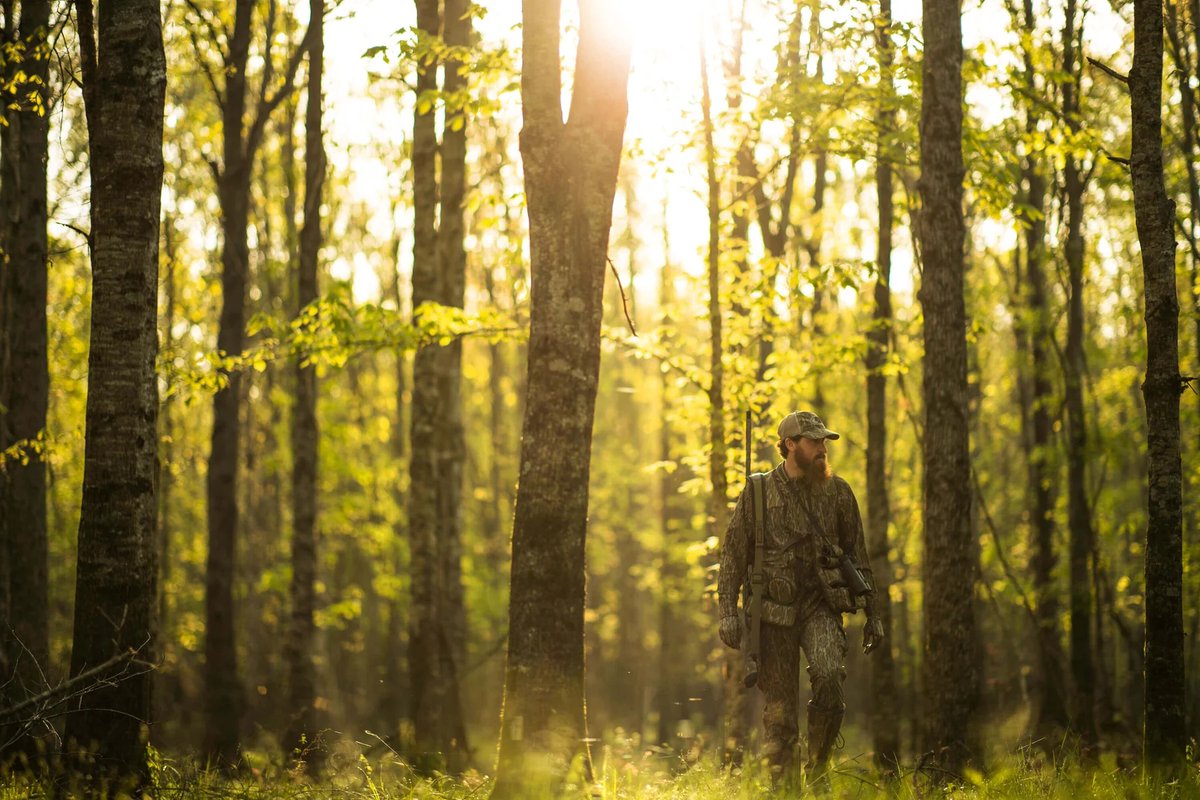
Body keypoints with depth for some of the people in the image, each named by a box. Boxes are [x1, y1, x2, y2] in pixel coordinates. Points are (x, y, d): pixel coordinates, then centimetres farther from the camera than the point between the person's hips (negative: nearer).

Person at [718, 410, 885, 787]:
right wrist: (728, 613, -6)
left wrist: (872, 613, 11)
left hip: (821, 605, 0)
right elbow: (732, 557, 3)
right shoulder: (758, 494, 2)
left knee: (829, 677, -24)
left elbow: (858, 555, 12)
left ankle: (818, 769, -5)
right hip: (775, 611, 0)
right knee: (779, 707, -1)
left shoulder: (838, 492, 7)